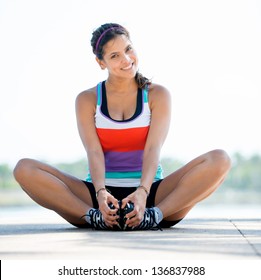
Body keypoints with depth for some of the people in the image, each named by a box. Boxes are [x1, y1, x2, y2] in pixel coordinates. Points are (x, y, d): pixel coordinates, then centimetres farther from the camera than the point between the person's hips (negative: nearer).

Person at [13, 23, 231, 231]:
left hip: (151, 194, 0)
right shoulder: (87, 100, 5)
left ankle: (154, 215, -36)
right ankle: (94, 216, -34)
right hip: (102, 192, 0)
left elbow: (153, 149, -11)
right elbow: (94, 152, -9)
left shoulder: (158, 95, 4)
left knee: (220, 160, -24)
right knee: (24, 169, -22)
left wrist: (142, 193, -30)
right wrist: (101, 193, -30)